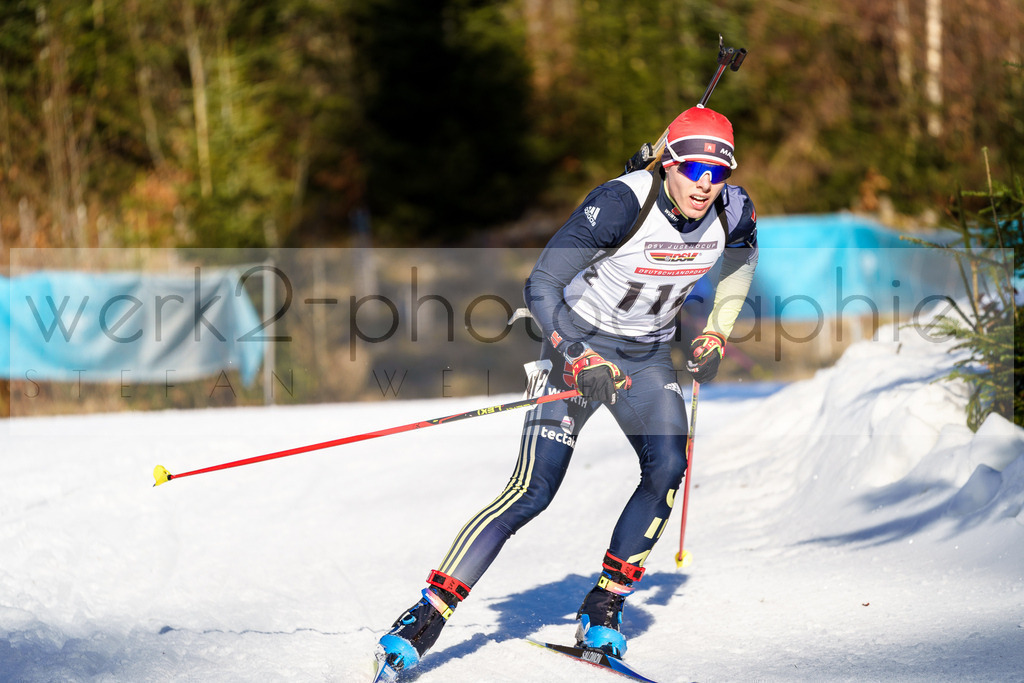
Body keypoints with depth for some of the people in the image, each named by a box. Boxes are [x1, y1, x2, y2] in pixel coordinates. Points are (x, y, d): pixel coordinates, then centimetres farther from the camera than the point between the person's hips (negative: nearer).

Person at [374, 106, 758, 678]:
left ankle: (604, 609, -6)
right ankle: (427, 617, -12)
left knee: (668, 467, -21)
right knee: (534, 491, -16)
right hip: (579, 346, -5)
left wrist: (717, 335, 10)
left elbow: (742, 258, 15)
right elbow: (540, 287, -27)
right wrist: (576, 361, -38)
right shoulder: (622, 203, -28)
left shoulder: (733, 210, -12)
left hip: (650, 357, 5)